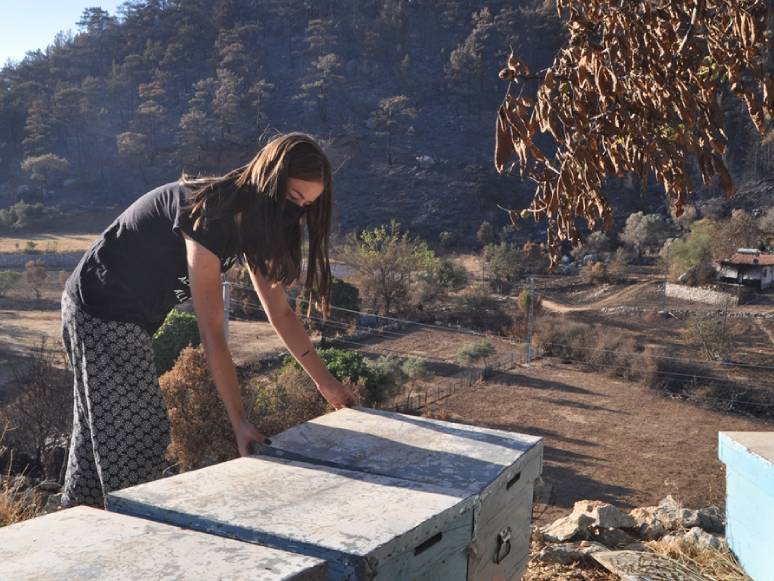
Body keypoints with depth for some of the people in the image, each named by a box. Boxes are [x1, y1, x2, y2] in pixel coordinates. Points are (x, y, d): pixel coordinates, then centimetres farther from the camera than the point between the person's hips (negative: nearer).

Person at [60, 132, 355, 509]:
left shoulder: (248, 219, 0)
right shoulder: (209, 213, -27)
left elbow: (280, 312, 4)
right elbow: (211, 331, -29)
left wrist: (326, 382, 4)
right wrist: (239, 421, -28)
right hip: (104, 313, -10)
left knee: (100, 437, 19)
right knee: (137, 442, -6)